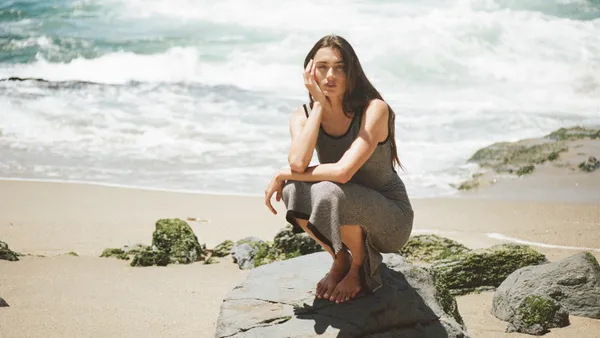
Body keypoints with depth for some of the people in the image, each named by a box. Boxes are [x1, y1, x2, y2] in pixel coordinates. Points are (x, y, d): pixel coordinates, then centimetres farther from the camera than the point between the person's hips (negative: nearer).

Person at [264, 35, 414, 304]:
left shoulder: (374, 109, -21)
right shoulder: (303, 116, -6)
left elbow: (343, 171, -33)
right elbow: (298, 162, -29)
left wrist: (283, 174, -22)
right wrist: (319, 104, -22)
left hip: (390, 220, -4)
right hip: (342, 216, 4)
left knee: (330, 192, -34)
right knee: (292, 189, -25)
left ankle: (359, 266, -3)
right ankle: (340, 259, 0)